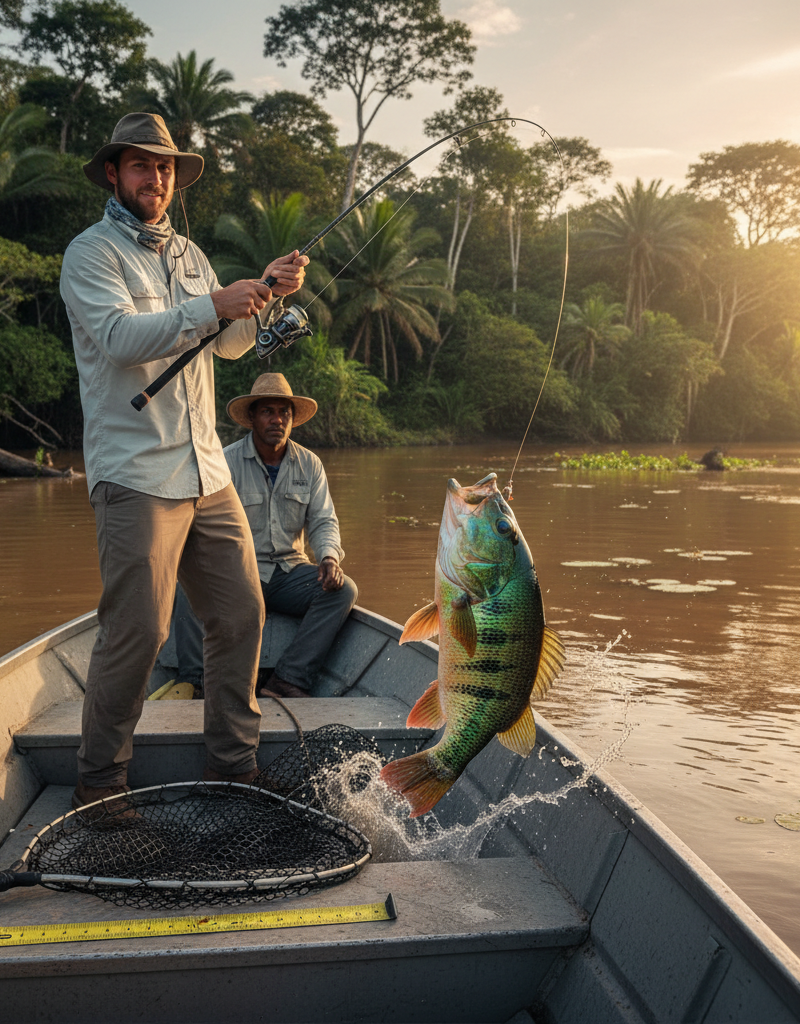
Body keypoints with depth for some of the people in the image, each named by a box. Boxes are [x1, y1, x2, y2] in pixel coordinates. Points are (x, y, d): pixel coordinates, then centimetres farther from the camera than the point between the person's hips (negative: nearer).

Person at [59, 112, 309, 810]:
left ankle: (235, 765, 19)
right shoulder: (92, 252, 0)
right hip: (136, 476, -7)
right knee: (137, 630, -9)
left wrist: (268, 293, 0)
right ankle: (99, 780, 9)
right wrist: (212, 306, -24)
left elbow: (230, 343, 17)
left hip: (207, 473, 7)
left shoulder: (187, 254, 21)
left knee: (242, 613, 6)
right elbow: (121, 336, -17)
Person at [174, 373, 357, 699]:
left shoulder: (309, 464, 7)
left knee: (344, 589, -23)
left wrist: (329, 556, -17)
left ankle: (287, 682, -28)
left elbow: (323, 522, 6)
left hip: (289, 571, 3)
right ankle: (193, 685, -24)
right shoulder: (226, 462, -5)